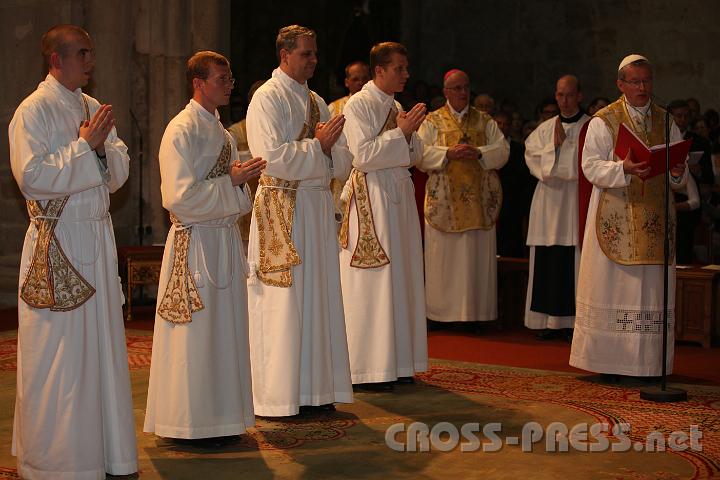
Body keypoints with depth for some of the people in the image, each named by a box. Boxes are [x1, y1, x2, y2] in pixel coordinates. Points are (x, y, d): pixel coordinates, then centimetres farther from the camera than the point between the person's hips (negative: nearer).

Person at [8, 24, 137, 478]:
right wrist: (85, 146, -15)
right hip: (57, 245, -7)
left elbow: (120, 171, 11)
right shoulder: (33, 112, -8)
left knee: (102, 346, 10)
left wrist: (102, 147, -9)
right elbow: (32, 177, -18)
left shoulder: (95, 109, 13)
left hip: (99, 239, 7)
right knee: (58, 354, -1)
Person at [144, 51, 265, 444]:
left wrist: (243, 177, 1)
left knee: (225, 329, 12)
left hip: (225, 237, 9)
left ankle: (220, 417, 22)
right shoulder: (181, 130, -12)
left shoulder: (221, 131, 15)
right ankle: (193, 423, 8)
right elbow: (180, 196, -19)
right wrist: (231, 181, -17)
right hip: (195, 243, -9)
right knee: (197, 335, -2)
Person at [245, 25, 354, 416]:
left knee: (318, 295, 8)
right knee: (282, 301, -4)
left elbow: (342, 162, 12)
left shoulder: (316, 102, 16)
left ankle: (313, 390, 16)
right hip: (281, 209, -7)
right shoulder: (267, 99, -6)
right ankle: (276, 397, 3)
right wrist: (318, 145, -11)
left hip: (318, 207, 7)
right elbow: (272, 157, -19)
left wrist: (330, 146, -9)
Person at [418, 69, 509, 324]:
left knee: (477, 257, 2)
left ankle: (477, 311, 7)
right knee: (445, 256, 0)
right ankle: (443, 311, 6)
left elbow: (503, 150, 3)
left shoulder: (485, 121, 12)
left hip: (479, 200, 2)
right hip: (444, 202, -2)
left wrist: (478, 153, -14)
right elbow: (421, 154, -4)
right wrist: (447, 153, -18)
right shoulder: (433, 121, 7)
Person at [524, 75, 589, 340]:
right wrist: (554, 146, -6)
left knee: (574, 262, -5)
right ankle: (550, 320, 7)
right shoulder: (545, 128, 15)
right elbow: (532, 158, 5)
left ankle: (573, 320, 1)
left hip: (578, 201, -4)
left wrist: (564, 144, -7)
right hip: (549, 201, 4)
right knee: (548, 263, 2)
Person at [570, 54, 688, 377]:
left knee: (651, 288, 2)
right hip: (615, 216, -3)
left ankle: (647, 362, 7)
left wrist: (677, 172, -13)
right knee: (613, 287, -3)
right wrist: (623, 168, -25)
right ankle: (609, 360, 3)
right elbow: (591, 166, -8)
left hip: (654, 218, 4)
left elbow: (679, 178, 10)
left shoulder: (665, 122, 13)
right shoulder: (603, 121, 1)